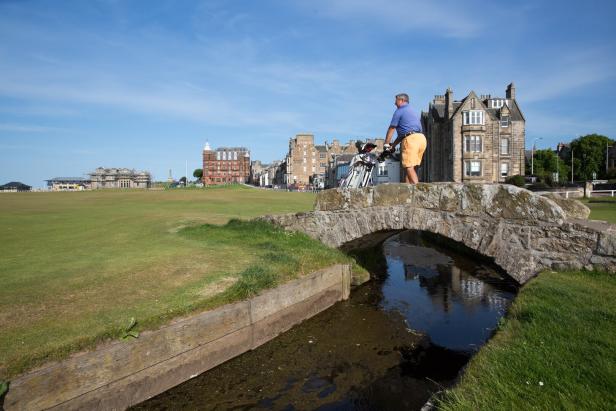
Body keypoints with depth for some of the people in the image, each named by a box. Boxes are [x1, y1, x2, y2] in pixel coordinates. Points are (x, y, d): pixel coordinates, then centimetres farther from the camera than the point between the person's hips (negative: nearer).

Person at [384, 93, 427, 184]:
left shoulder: (399, 111, 4)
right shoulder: (413, 111, 30)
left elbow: (391, 129, 4)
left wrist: (386, 144, 13)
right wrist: (393, 145, 28)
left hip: (411, 139, -8)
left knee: (409, 167, -12)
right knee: (408, 166, 12)